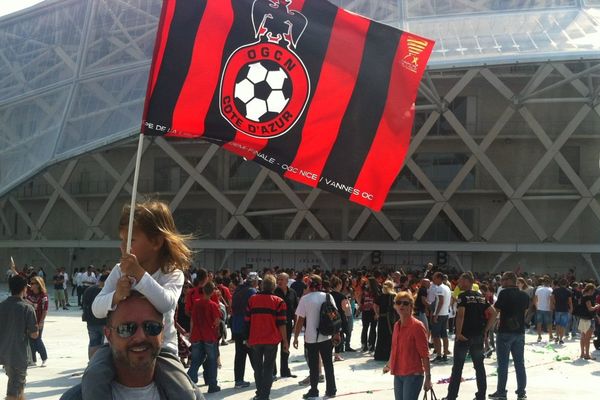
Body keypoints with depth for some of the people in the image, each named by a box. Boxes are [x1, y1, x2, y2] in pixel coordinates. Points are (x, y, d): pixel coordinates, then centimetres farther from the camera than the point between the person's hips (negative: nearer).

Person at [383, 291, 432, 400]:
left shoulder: (417, 326, -12)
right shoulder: (397, 325, 9)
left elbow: (424, 354, -12)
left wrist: (428, 377, -15)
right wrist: (388, 365, 36)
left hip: (413, 375, -7)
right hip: (398, 374, 7)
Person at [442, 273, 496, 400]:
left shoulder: (463, 296, -10)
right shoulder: (480, 297, 10)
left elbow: (460, 315, -23)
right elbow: (493, 313, 8)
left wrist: (458, 333, -17)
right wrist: (486, 330, 7)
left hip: (464, 335, -6)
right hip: (478, 336, 6)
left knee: (457, 367, 1)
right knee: (479, 366, 11)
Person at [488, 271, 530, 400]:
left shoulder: (504, 293, -13)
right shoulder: (524, 295, 6)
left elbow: (496, 309, -12)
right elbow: (526, 309, 15)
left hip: (505, 331, -5)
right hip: (520, 332, 6)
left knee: (503, 364, 1)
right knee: (520, 364, 9)